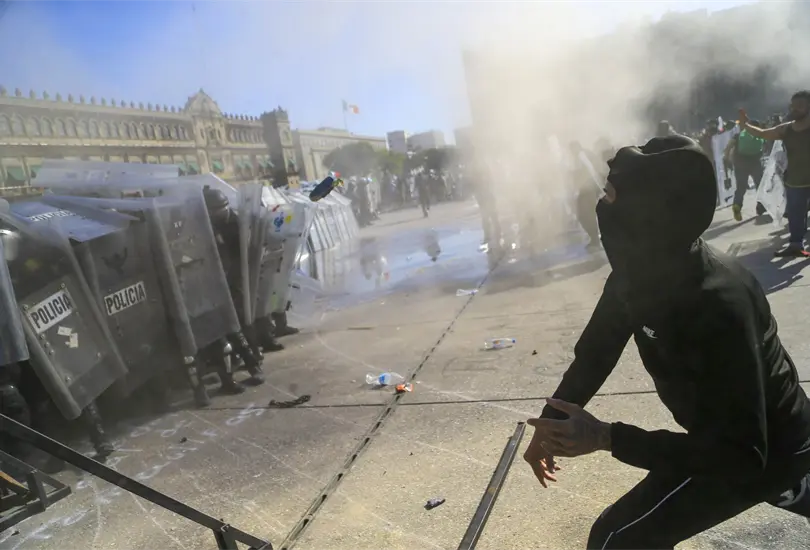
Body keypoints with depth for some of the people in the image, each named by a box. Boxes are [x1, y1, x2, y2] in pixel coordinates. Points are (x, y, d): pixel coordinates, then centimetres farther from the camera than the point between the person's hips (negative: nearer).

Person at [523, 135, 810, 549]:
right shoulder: (642, 273, -15)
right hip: (727, 431, 8)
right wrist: (549, 423, -12)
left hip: (765, 449, -8)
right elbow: (597, 349, -5)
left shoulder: (720, 305, -40)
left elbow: (743, 454, -36)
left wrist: (606, 438, -40)